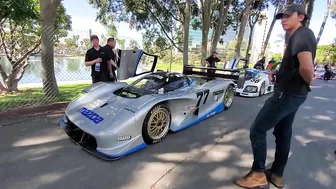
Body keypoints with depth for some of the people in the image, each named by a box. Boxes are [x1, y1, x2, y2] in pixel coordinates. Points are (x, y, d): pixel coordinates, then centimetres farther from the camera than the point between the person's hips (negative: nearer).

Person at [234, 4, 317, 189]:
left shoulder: (302, 34, -15)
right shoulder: (298, 37, 16)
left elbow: (306, 67, -31)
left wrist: (308, 81, -11)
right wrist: (277, 72, 7)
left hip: (287, 94, -11)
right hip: (292, 93, 11)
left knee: (257, 130, -5)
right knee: (283, 132, 15)